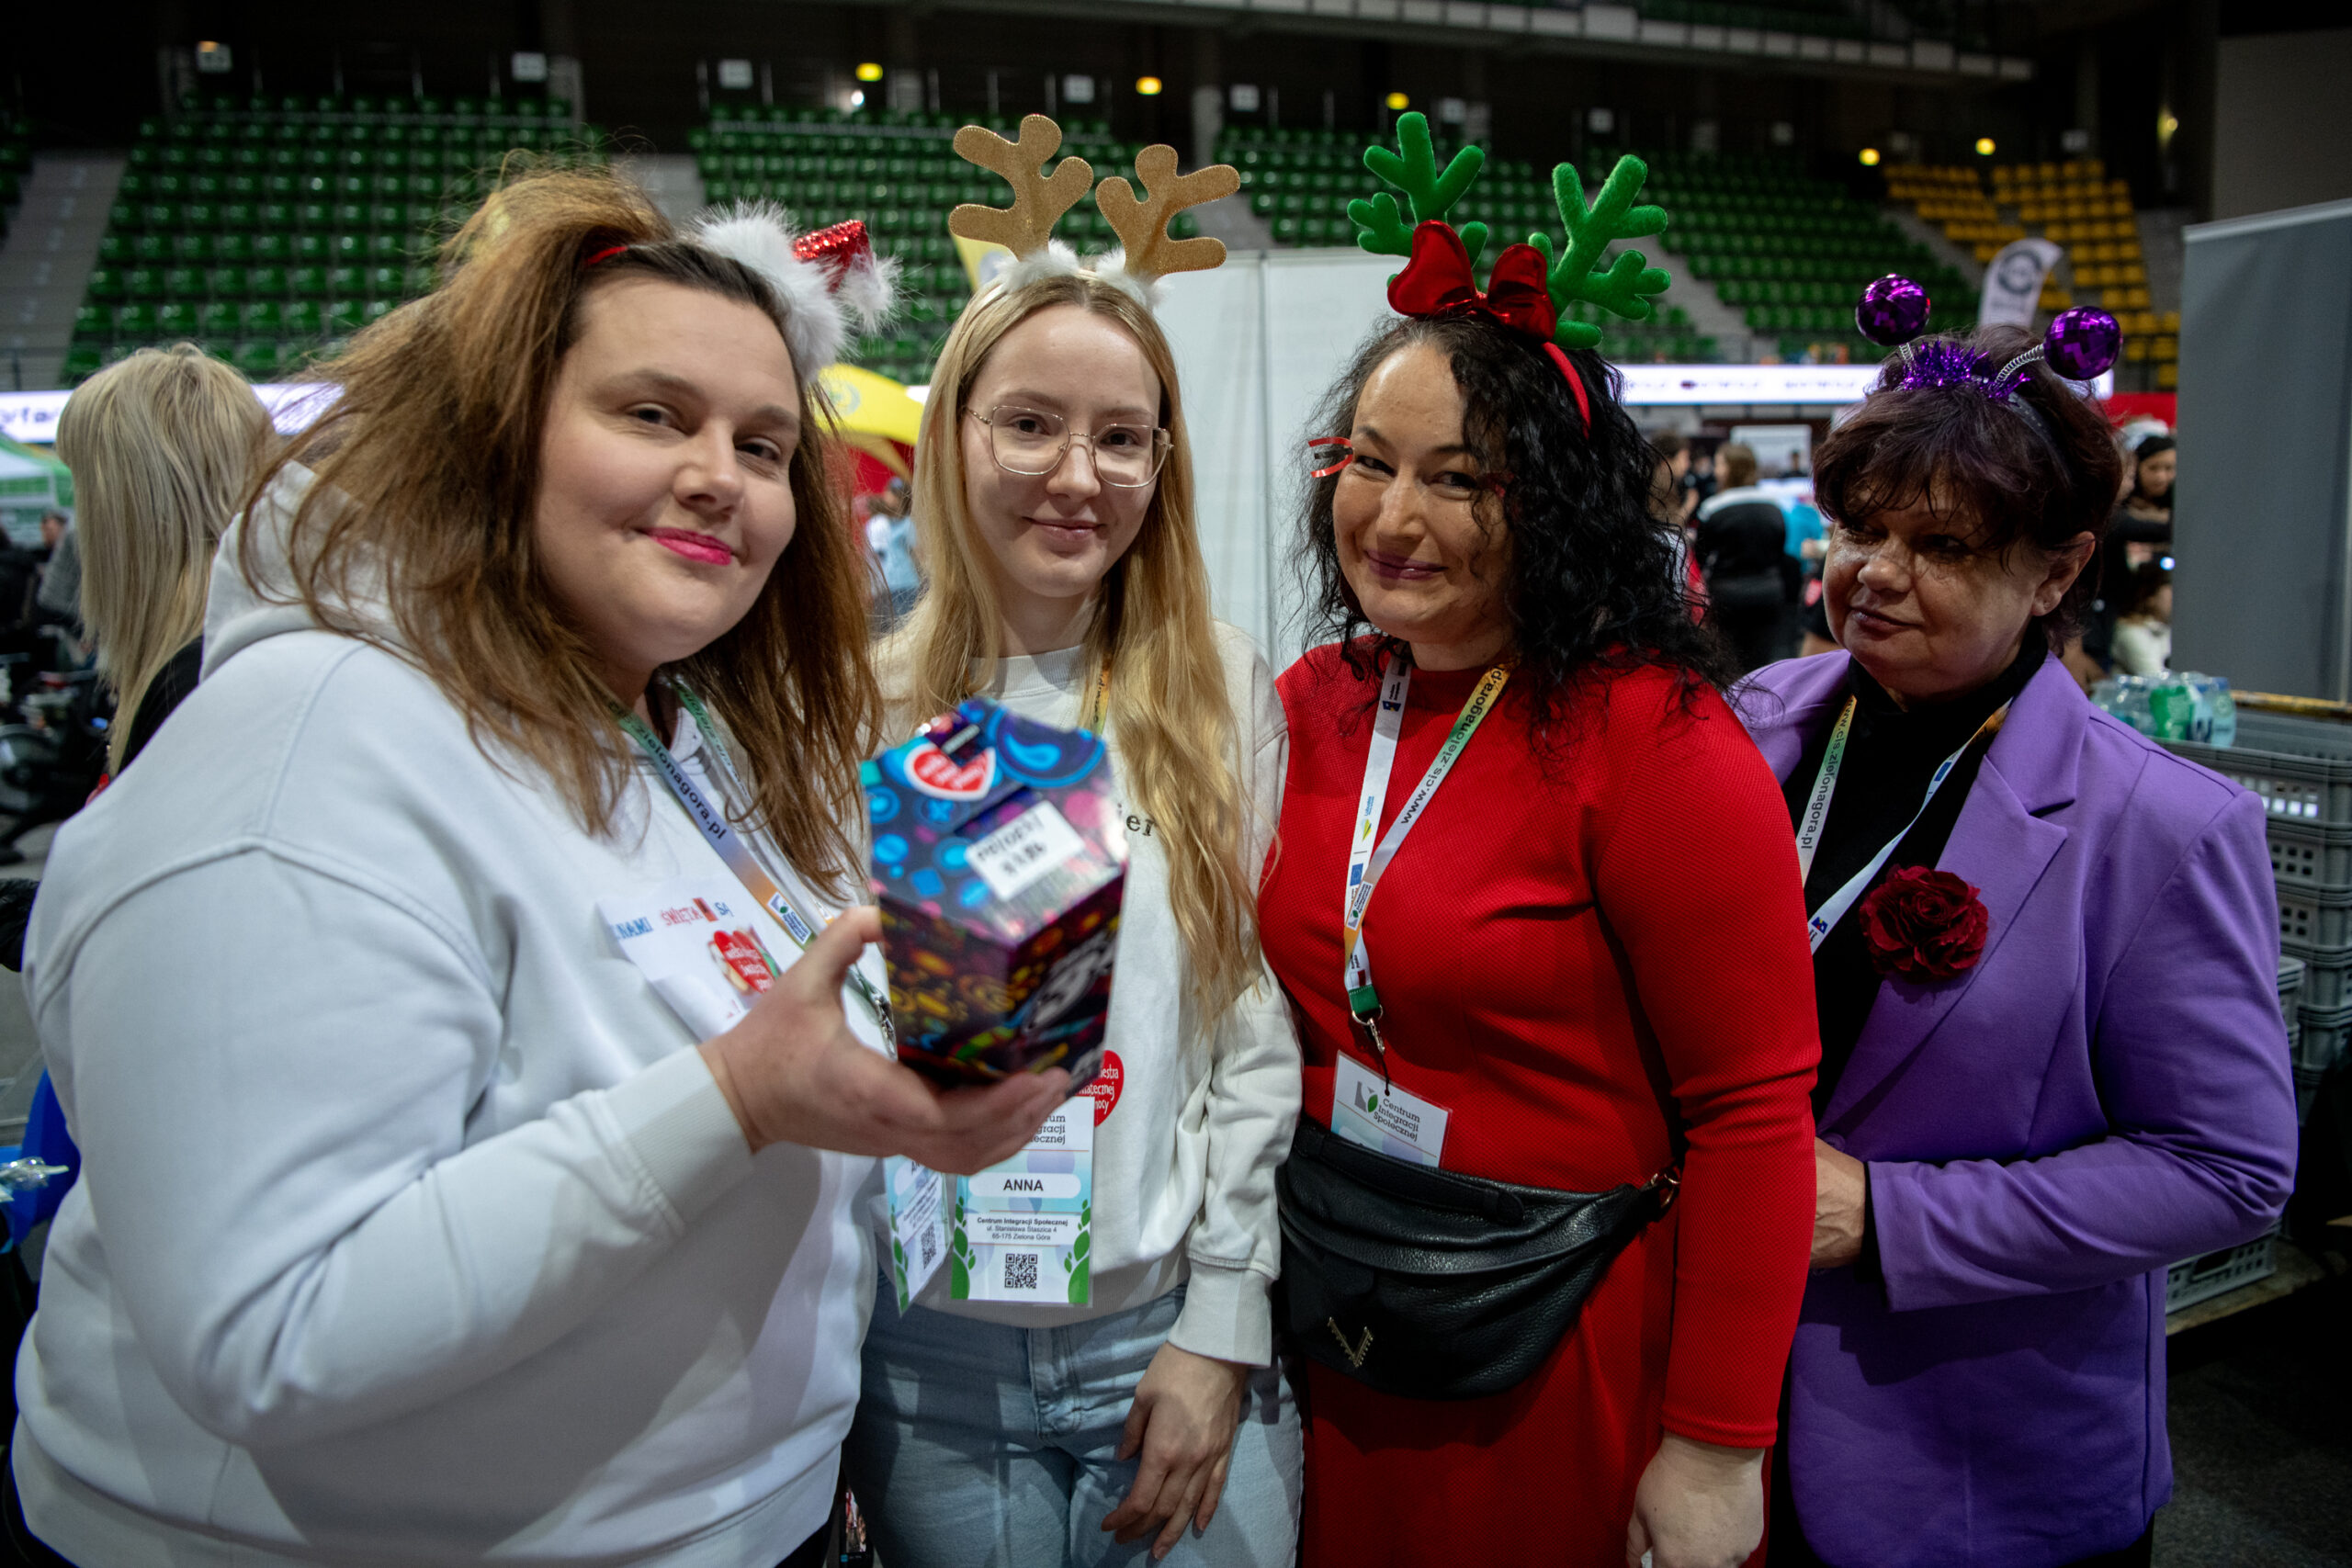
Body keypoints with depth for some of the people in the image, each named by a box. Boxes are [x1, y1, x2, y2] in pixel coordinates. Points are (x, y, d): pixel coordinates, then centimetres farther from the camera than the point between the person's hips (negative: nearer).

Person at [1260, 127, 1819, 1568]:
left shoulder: (1654, 741, -19)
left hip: (1568, 1342, -5)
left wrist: (1716, 1449, -15)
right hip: (1333, 1331, 6)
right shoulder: (1314, 704, -1)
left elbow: (1753, 1112, -18)